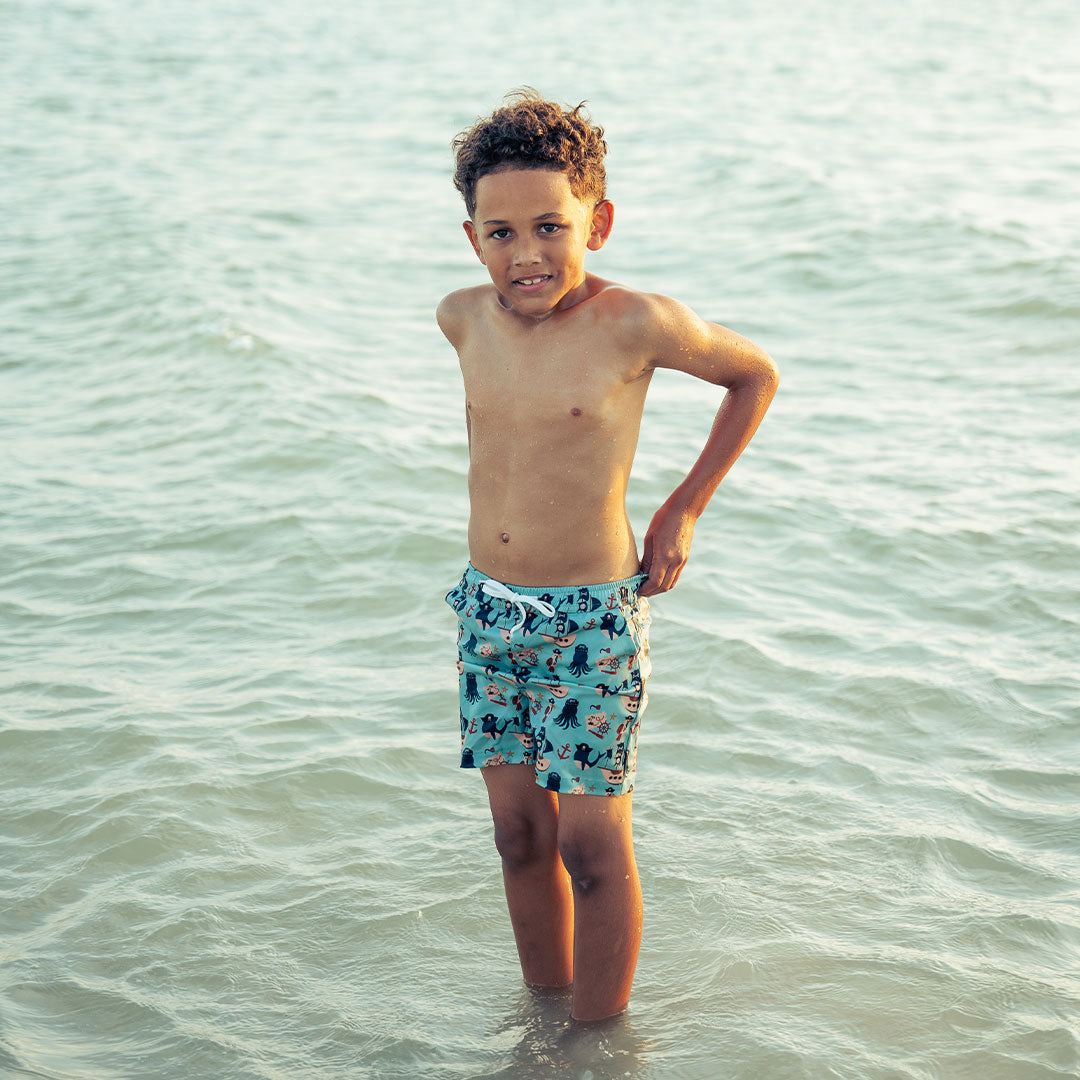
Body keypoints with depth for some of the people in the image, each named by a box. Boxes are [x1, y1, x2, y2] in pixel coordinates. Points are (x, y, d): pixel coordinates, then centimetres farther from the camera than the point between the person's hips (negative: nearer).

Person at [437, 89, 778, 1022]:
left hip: (594, 619, -5)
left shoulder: (636, 325, -16)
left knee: (592, 848, 1)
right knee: (519, 836, 13)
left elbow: (755, 375, 1)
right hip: (488, 610, 5)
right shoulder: (464, 318, -1)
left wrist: (685, 508, 1)